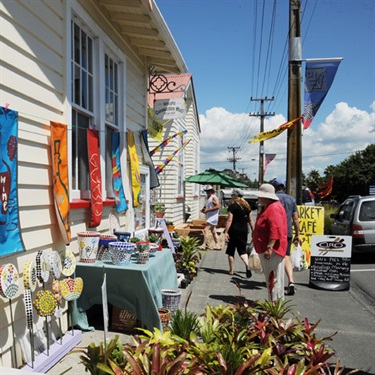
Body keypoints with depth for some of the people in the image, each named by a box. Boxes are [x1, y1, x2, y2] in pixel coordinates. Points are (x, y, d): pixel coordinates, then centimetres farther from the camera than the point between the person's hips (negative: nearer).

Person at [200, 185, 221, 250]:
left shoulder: (214, 197, -12)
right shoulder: (208, 198, 16)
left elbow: (217, 206, -21)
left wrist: (207, 210, -22)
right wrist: (203, 209, 5)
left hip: (213, 217, -10)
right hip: (209, 217, 10)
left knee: (206, 230, -16)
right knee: (213, 232, 12)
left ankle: (204, 245, -18)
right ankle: (217, 245, 19)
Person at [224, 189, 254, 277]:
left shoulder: (232, 206, -10)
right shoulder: (247, 206, 7)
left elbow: (229, 220, -15)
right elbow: (250, 220, 9)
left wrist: (226, 232, -14)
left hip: (234, 230, -5)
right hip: (244, 230, 5)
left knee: (231, 251, 9)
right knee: (242, 250, 12)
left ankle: (231, 270, 16)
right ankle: (247, 264, -12)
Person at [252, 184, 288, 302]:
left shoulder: (274, 208, -18)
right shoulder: (267, 207, 16)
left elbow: (276, 229, -28)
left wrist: (269, 247, -31)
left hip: (272, 250, -11)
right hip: (266, 249, 11)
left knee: (273, 279, -5)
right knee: (271, 278, 17)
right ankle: (277, 302, 26)